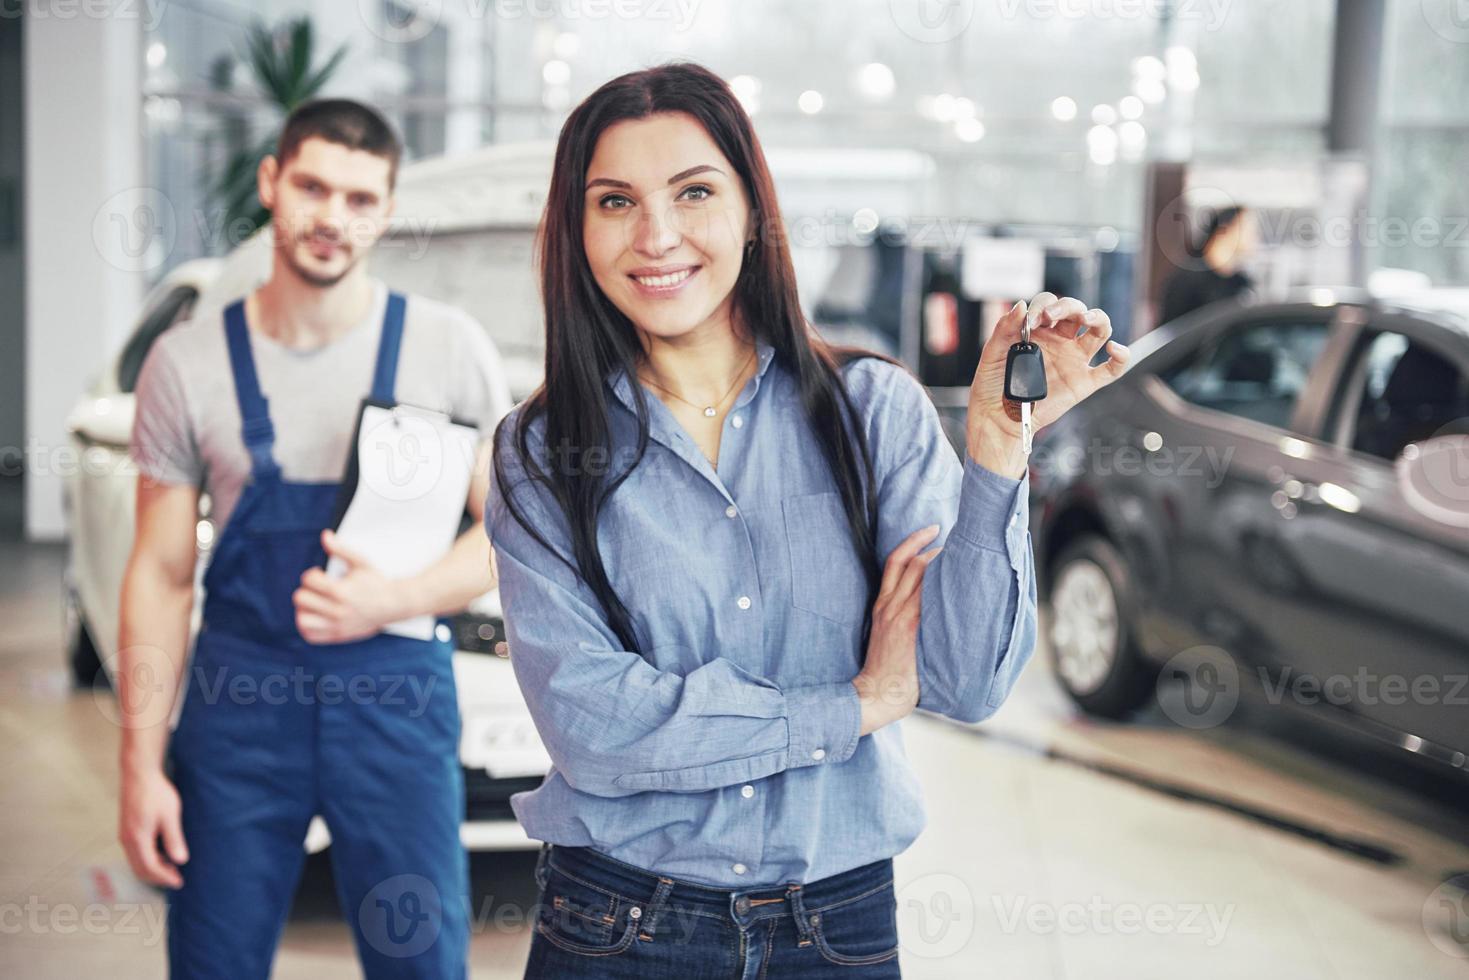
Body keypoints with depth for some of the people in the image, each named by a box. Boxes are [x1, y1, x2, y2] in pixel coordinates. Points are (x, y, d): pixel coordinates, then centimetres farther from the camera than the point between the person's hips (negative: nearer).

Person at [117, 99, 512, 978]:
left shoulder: (449, 348, -1)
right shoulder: (188, 363, 2)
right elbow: (161, 574, 4)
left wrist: (397, 599, -16)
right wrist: (142, 764, -1)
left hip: (397, 696, 0)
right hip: (237, 699, 1)